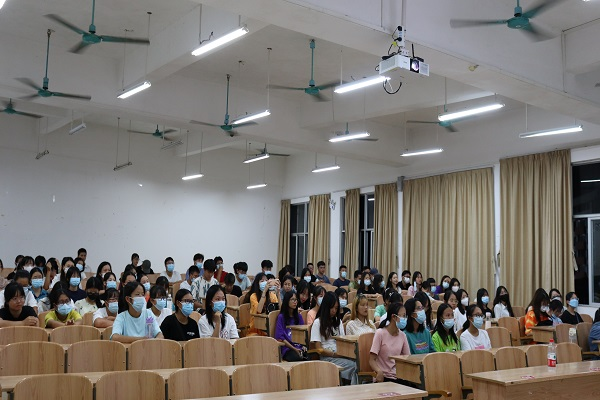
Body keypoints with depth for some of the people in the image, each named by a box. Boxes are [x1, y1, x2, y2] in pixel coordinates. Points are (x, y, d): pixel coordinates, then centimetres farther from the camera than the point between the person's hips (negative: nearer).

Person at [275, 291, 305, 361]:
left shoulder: (298, 316, 18)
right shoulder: (281, 317, 3)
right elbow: (280, 338, -3)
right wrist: (294, 349, -12)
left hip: (300, 347, 4)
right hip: (287, 348, -4)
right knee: (299, 358, -37)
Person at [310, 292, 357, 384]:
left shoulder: (338, 321, 24)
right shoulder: (318, 323, 4)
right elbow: (319, 349, -2)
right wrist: (334, 354, -16)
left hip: (340, 356, 5)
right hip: (326, 358, -5)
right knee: (353, 365, -31)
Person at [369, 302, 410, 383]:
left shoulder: (402, 335, 8)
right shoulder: (380, 333, -8)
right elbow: (372, 360, -10)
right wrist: (379, 371, -30)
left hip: (399, 376, 5)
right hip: (384, 377, -5)